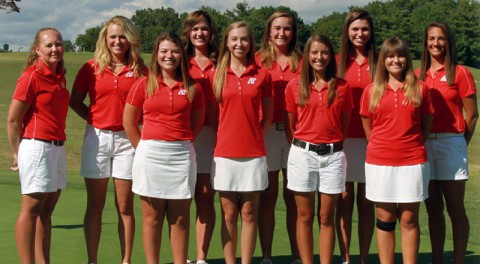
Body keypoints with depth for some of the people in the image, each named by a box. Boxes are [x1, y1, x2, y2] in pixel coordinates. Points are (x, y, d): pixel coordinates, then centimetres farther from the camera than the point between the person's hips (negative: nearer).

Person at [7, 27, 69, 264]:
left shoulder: (59, 76, 11)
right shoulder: (32, 76, -11)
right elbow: (12, 120, -10)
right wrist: (18, 153, -2)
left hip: (57, 147, 8)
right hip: (37, 145, -8)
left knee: (47, 209, 11)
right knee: (32, 208, -3)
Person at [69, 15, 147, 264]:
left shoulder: (139, 70, 2)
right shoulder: (91, 68, 3)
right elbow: (75, 101, 8)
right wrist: (93, 118, -3)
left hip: (127, 139, 0)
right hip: (97, 138, 1)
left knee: (125, 207, 3)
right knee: (95, 206, 5)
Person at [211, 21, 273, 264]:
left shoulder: (262, 75, 3)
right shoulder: (217, 75, 5)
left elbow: (268, 116, 10)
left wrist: (253, 135, 1)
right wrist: (226, 136, 3)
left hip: (253, 154, 0)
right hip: (225, 154, 1)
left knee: (249, 215, 4)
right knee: (229, 215, 6)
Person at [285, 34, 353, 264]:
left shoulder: (342, 87, 3)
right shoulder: (295, 86, 2)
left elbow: (345, 124, 10)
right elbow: (292, 124, 9)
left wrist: (334, 144, 8)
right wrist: (301, 145, 10)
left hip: (333, 155, 0)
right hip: (303, 154, 0)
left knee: (327, 218, 6)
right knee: (305, 217, 5)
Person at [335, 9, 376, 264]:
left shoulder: (379, 62, 5)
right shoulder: (338, 62, 7)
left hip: (371, 138, 0)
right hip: (342, 138, 0)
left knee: (366, 201, 4)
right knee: (344, 199, 3)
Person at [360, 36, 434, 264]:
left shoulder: (419, 89, 3)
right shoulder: (372, 91, 4)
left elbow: (426, 126, 10)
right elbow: (368, 129, 11)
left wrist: (412, 146, 7)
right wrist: (381, 147, 10)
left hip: (413, 163, 0)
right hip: (379, 162, 0)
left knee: (409, 219, 5)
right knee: (385, 219, 6)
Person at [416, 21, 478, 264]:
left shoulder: (460, 73, -3)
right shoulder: (417, 76, 9)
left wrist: (459, 145, 1)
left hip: (450, 144, -4)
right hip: (423, 145, 4)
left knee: (455, 209, -1)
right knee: (433, 208, 10)